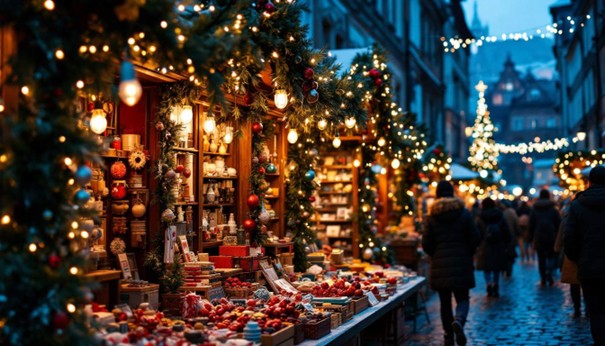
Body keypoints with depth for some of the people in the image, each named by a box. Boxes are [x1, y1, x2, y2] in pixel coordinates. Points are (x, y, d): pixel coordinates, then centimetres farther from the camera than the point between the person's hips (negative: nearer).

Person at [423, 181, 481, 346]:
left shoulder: (431, 216, -1)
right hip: (461, 263, 0)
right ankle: (459, 320, -23)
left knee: (445, 301, 10)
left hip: (439, 264, 1)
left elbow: (426, 243, -3)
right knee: (462, 298, 7)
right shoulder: (464, 213, 0)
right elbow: (475, 238, -1)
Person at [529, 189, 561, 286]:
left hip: (539, 238, 1)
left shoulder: (535, 210, 2)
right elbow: (558, 224, -2)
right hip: (551, 237, -1)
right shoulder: (553, 209, -1)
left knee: (541, 259, 8)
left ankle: (543, 278, 7)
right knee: (551, 256, 11)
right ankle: (549, 271, -15)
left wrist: (531, 237, 9)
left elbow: (531, 225, 3)